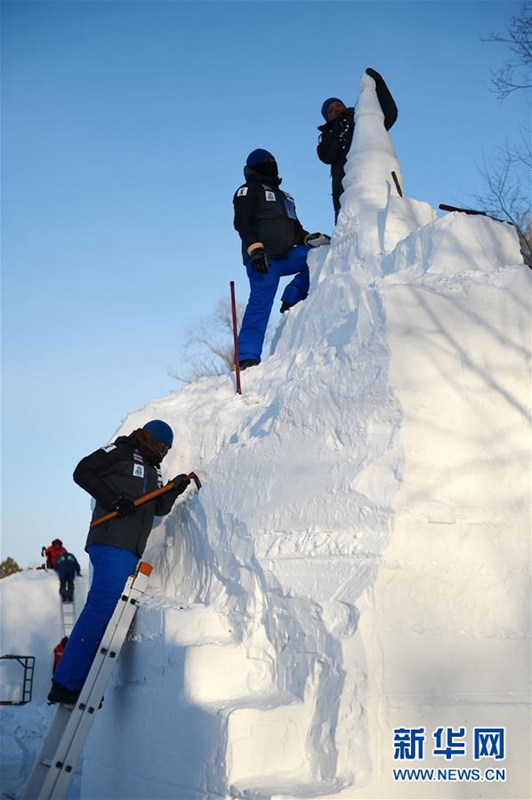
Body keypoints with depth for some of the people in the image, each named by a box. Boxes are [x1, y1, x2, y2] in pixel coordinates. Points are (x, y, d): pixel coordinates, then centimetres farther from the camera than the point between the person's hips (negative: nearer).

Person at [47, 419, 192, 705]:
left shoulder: (153, 470, 27)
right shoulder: (121, 451, 3)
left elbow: (159, 508, 24)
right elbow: (83, 472, -5)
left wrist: (174, 490, 5)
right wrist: (114, 500, -14)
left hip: (130, 550, 9)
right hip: (111, 543, -9)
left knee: (102, 607, 5)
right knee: (103, 605, -18)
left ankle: (69, 683, 7)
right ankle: (68, 683, -18)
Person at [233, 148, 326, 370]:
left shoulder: (283, 196, 33)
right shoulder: (249, 190, 11)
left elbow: (295, 228, 31)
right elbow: (242, 222, -4)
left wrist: (309, 238, 11)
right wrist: (254, 248, -19)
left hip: (286, 256, 7)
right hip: (262, 258, -7)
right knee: (260, 304, -17)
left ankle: (291, 300, -6)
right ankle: (247, 358, -18)